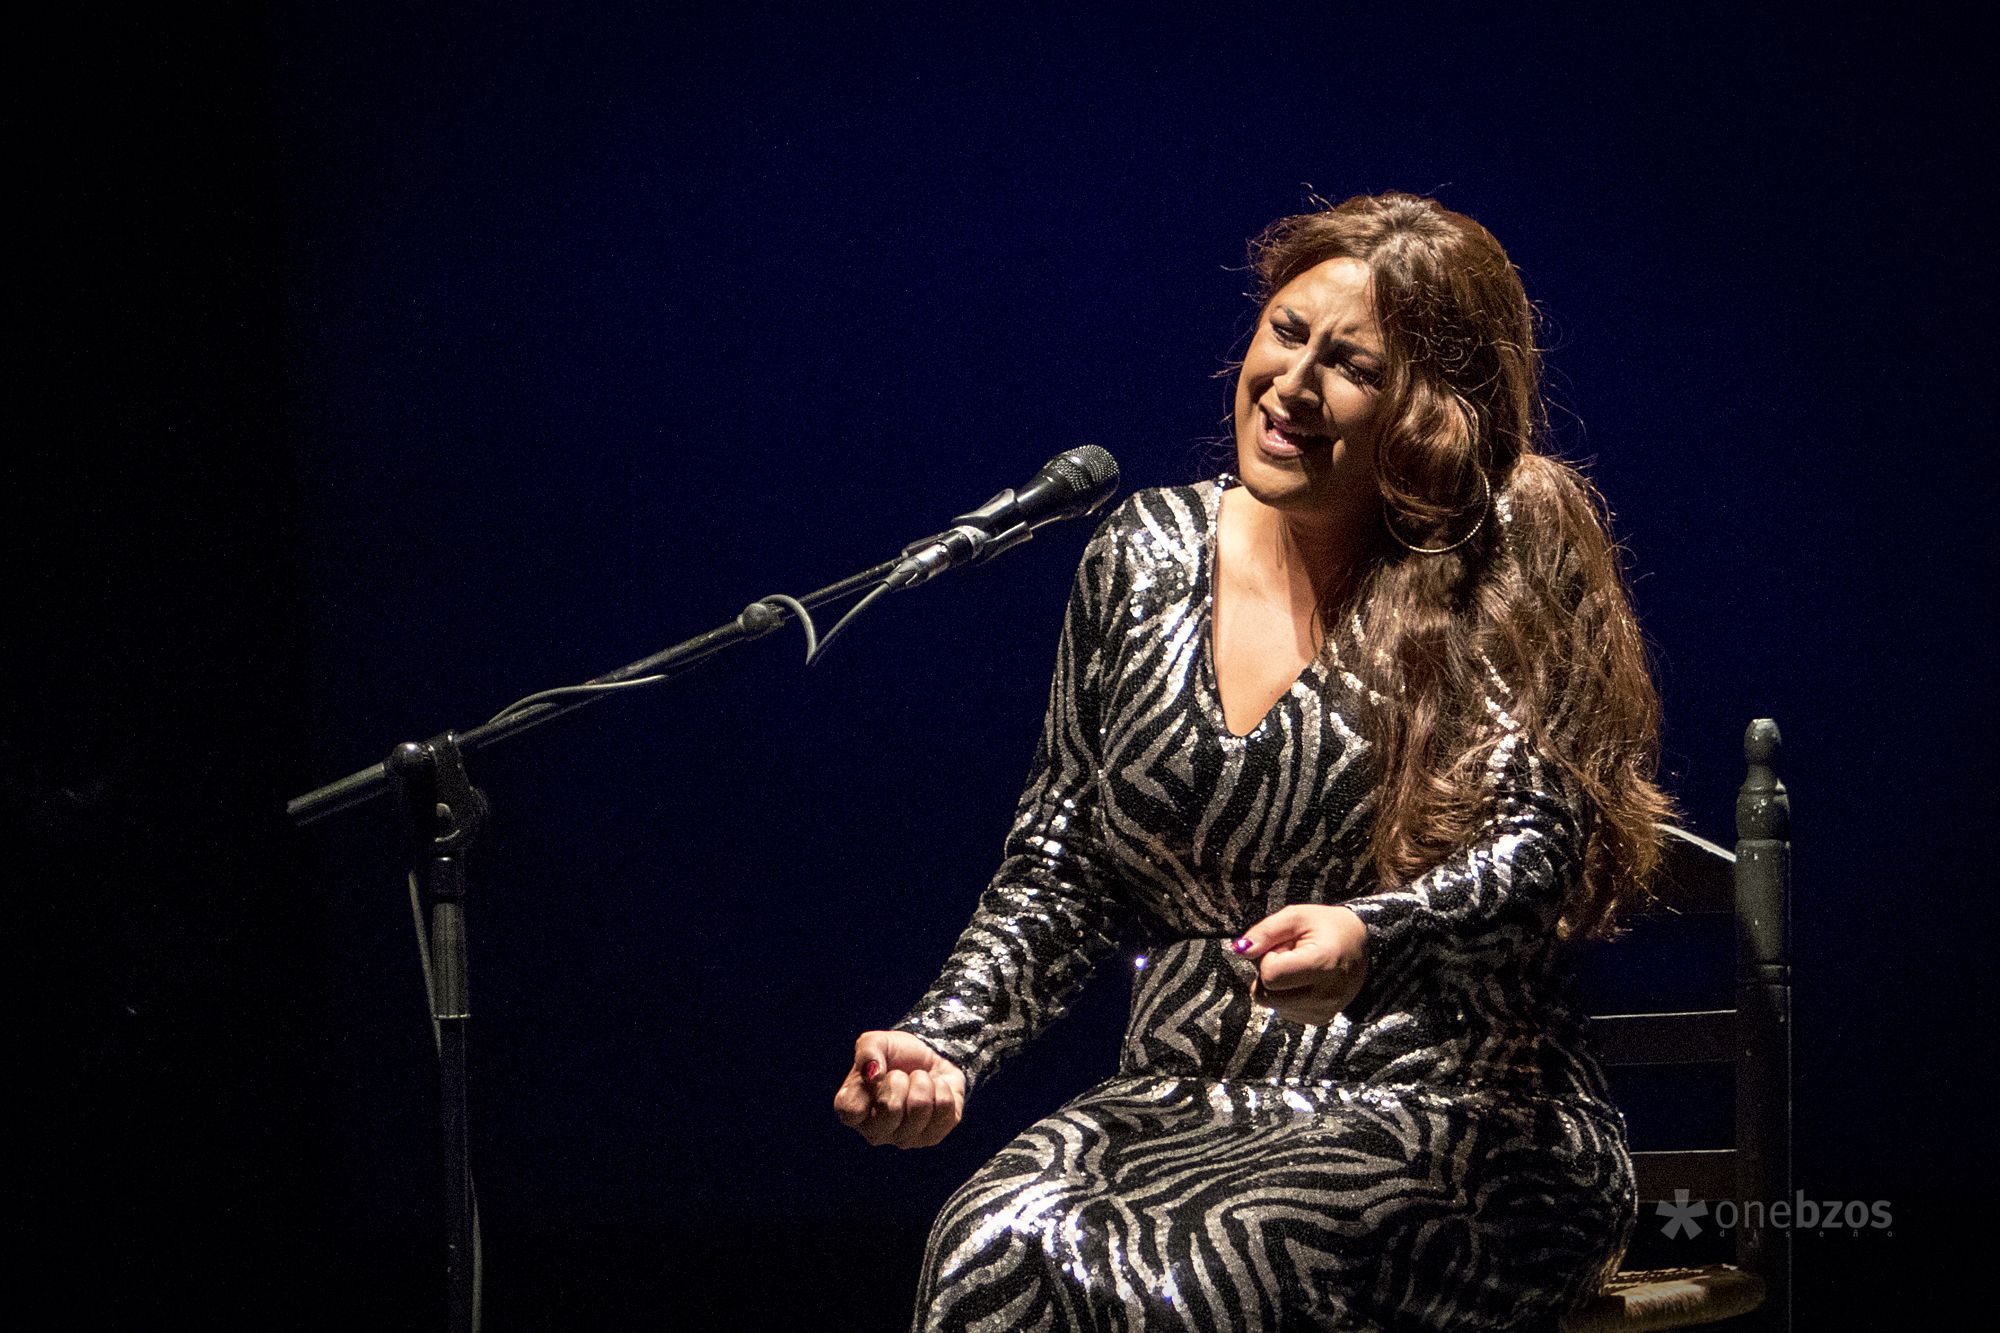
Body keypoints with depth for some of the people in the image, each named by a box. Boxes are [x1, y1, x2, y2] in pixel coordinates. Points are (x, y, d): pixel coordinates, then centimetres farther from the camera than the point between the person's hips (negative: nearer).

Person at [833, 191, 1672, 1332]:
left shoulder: (1507, 576, -4)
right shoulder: (1144, 559, 10)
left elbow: (1536, 851, -16)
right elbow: (1064, 873, 15)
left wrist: (1372, 940, -37)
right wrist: (944, 1043, -2)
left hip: (1450, 1118, -4)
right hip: (1181, 1098, 4)